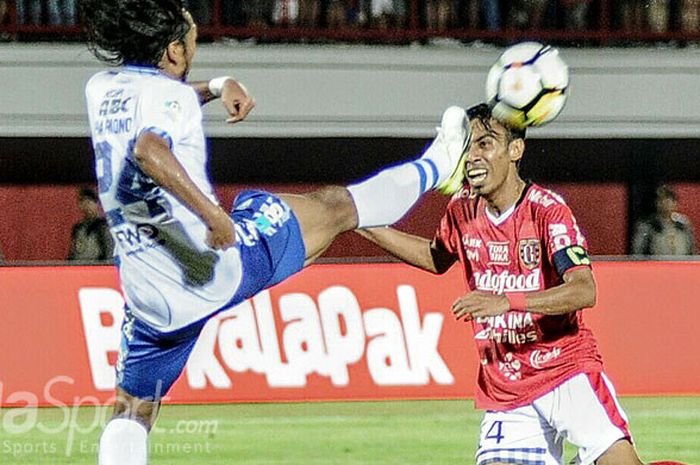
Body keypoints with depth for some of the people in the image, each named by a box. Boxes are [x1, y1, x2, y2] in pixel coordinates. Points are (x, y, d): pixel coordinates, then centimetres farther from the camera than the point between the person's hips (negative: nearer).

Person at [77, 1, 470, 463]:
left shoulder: (101, 91, 8)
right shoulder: (169, 94, -16)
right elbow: (148, 150, -38)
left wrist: (215, 88, 24)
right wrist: (213, 213, -38)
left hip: (146, 290, 7)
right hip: (214, 263, -6)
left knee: (133, 408, 14)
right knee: (333, 207, 12)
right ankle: (434, 168, 33)